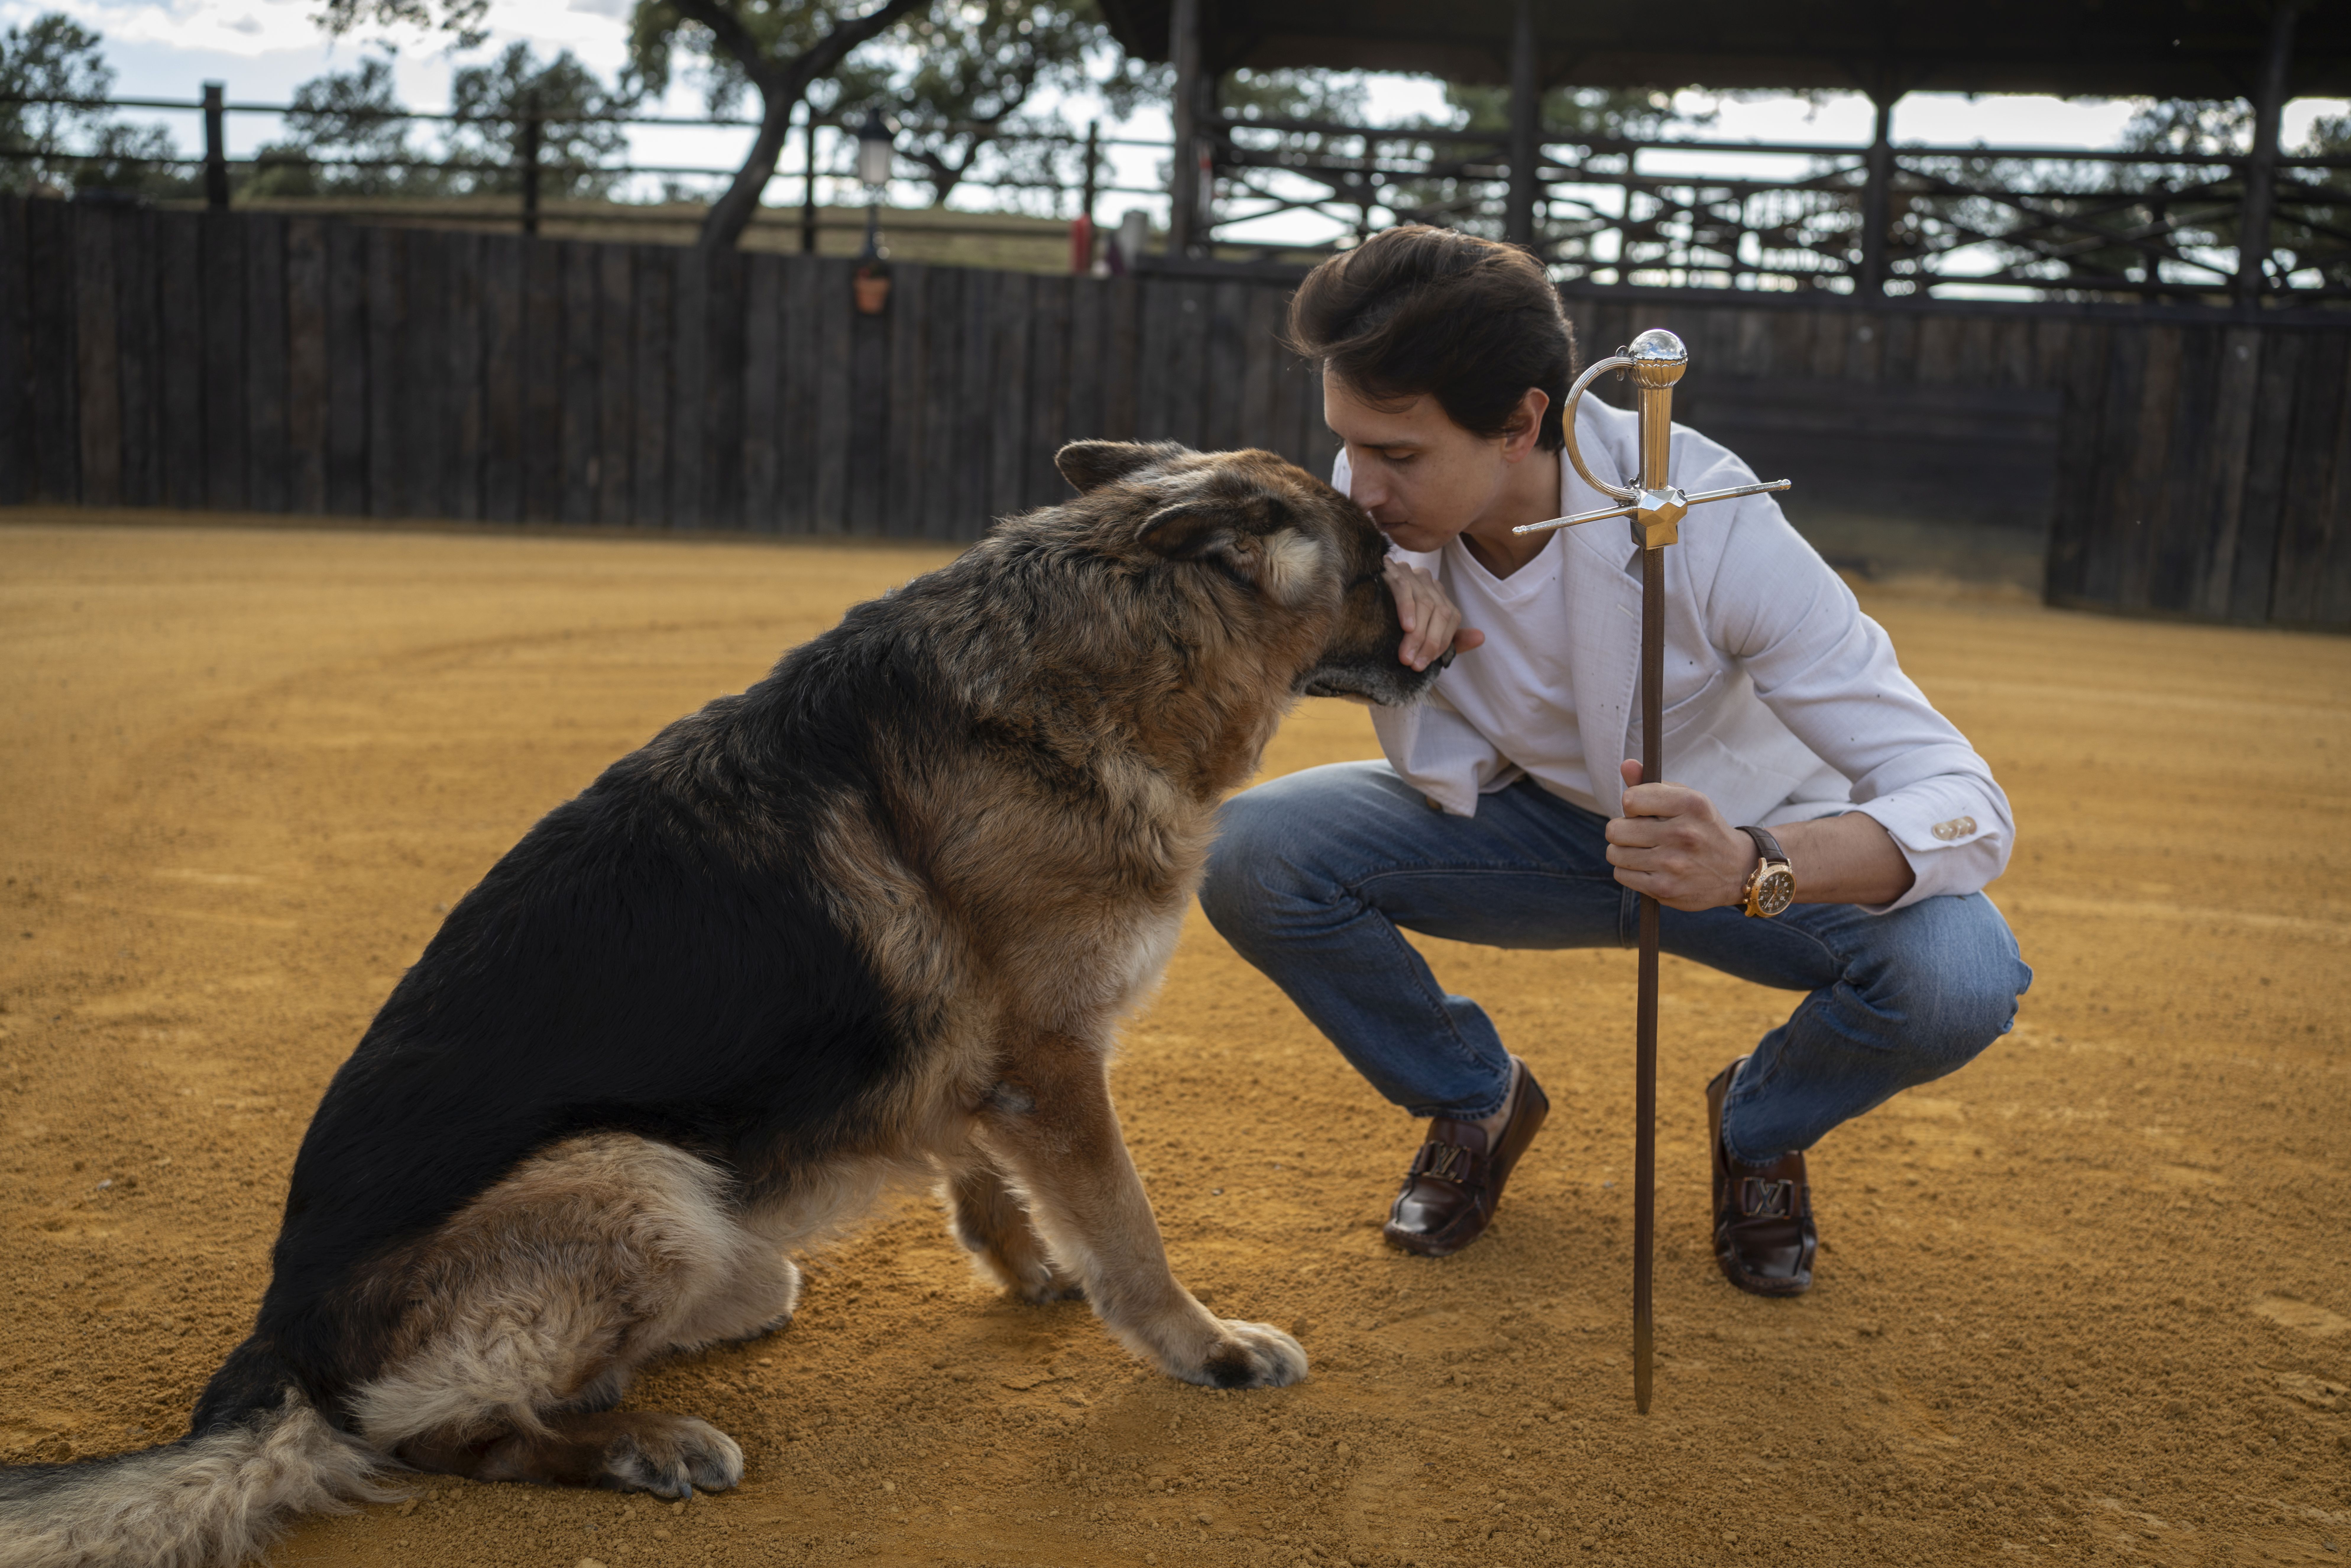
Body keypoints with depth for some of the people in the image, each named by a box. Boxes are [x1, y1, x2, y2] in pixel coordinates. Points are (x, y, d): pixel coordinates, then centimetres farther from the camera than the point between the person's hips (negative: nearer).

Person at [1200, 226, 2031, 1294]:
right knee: (1247, 852, -22)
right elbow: (1447, 787, -12)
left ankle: (1759, 1125, 5)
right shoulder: (1377, 504, -20)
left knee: (1962, 978, -33)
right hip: (1539, 818, 3)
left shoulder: (1710, 529, -33)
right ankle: (1476, 1101, 7)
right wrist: (1403, 660, -34)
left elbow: (1969, 805, -34)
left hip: (1748, 834, -2)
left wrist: (1753, 868, -54)